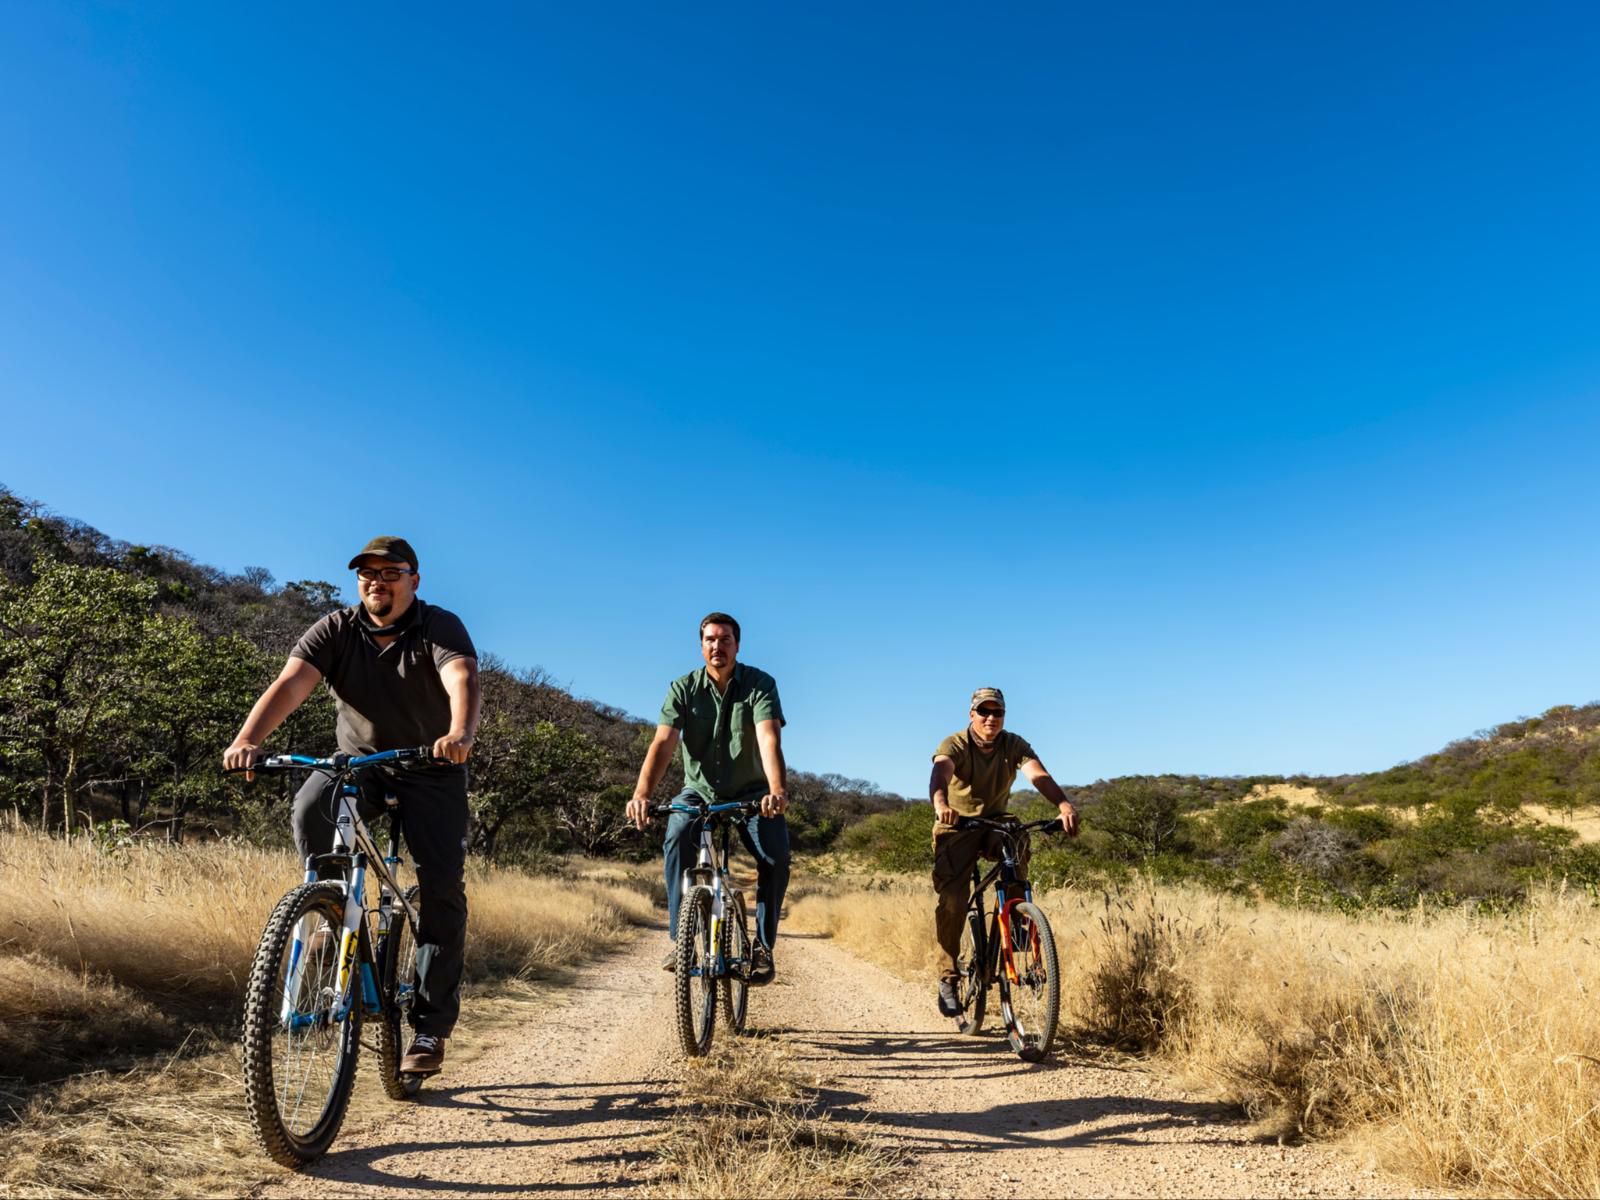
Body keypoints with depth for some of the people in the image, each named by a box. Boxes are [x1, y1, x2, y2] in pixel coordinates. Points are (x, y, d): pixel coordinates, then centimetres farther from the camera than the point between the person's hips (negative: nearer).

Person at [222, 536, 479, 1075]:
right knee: (309, 810, -31)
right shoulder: (335, 630, -7)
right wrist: (247, 739, -41)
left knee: (442, 887, -10)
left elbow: (462, 678, -35)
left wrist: (460, 734, -57)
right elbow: (290, 684, -22)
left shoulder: (440, 628, -15)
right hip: (359, 762, 2)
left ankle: (431, 1026, 1)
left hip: (431, 771, -2)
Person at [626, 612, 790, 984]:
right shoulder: (683, 688, -9)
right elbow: (663, 743, -21)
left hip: (751, 792, -1)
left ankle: (762, 947, -5)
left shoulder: (760, 684, -14)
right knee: (677, 840, -28)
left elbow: (769, 738, -29)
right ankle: (681, 940, -15)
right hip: (699, 790, 1)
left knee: (777, 855, -23)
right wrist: (642, 793, -38)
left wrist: (777, 790, -47)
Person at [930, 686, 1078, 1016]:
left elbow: (1038, 775, -29)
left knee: (1019, 843, -33)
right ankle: (947, 977, -4)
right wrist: (940, 804, -64)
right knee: (953, 899, -19)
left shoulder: (1014, 745, -11)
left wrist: (1065, 805, -49)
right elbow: (940, 773, -40)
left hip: (995, 824, 2)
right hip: (957, 826, -2)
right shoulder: (954, 745, -18)